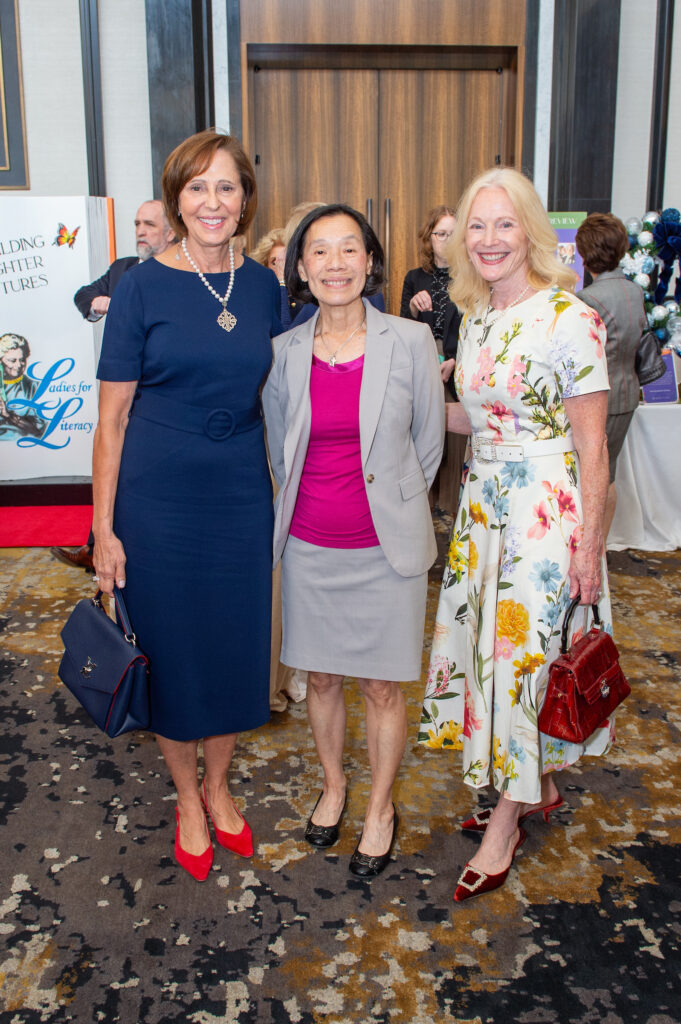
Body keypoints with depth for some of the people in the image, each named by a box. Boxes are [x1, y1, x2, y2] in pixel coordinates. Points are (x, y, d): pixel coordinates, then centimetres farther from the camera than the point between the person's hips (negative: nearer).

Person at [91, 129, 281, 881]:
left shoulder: (264, 287, 3)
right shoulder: (143, 288, -8)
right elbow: (112, 418, -7)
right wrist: (104, 529, -9)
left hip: (242, 500, 3)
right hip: (159, 502, -3)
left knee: (235, 647, 13)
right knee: (171, 652, 10)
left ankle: (218, 785, 38)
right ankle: (186, 797, 34)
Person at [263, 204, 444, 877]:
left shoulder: (410, 342, -8)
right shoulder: (284, 352, -2)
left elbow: (428, 443, 2)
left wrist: (389, 507, 8)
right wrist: (309, 505, 11)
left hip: (384, 545, -2)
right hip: (309, 545, 2)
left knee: (382, 687, 10)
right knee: (320, 676, 17)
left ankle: (381, 807, 32)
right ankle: (332, 785, 42)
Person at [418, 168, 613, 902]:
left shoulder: (570, 320, -14)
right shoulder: (474, 317, 8)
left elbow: (592, 447, -13)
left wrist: (589, 546, -13)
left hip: (549, 510, -7)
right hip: (484, 505, 7)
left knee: (526, 650, 1)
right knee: (495, 646, 12)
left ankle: (503, 828, 17)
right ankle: (538, 790, 34)